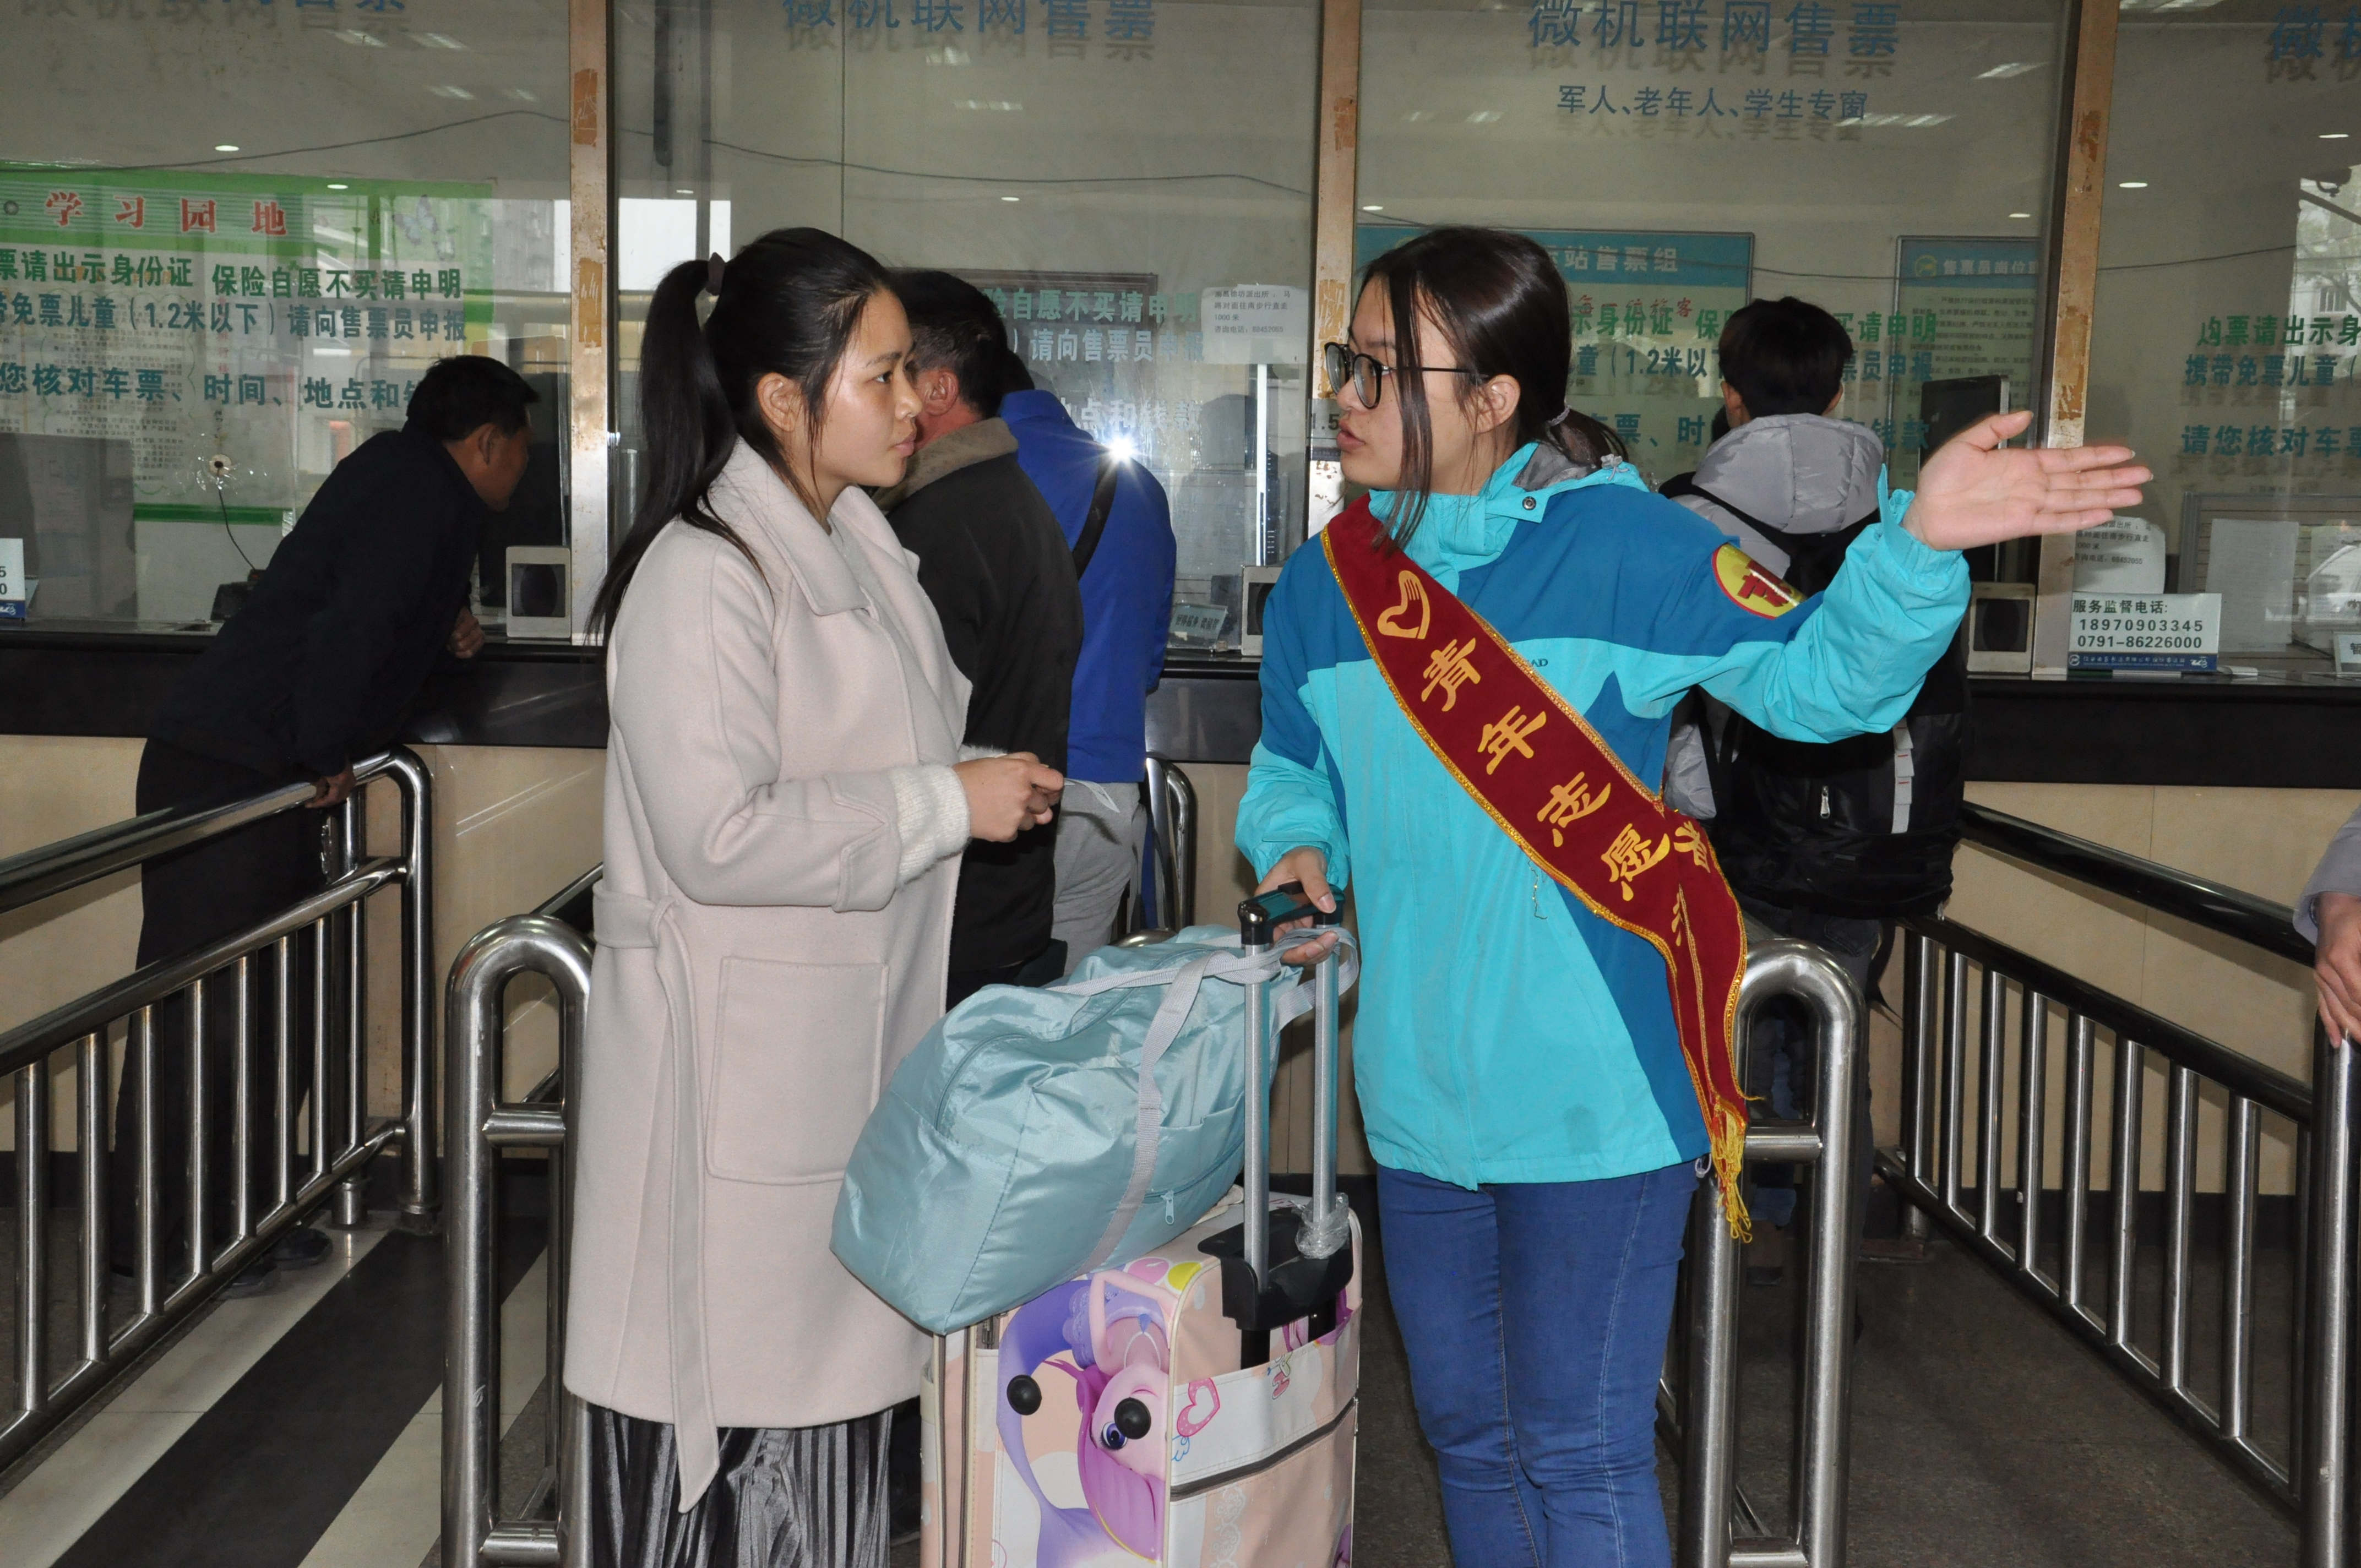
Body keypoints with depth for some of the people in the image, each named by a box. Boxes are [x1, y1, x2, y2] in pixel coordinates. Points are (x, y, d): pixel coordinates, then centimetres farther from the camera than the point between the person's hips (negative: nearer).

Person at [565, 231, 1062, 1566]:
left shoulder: (862, 548, 13)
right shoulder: (701, 575, -18)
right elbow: (718, 835, -25)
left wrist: (993, 784, 13)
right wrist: (948, 802, -20)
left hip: (849, 1052, 9)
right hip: (735, 1075, -9)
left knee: (832, 1409, 16)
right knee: (724, 1438, 1)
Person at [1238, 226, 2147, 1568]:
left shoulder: (1623, 545, -12)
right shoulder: (1328, 586, 3)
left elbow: (1822, 674, -11)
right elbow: (1292, 776, 16)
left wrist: (1920, 543, -28)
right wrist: (1296, 854, -5)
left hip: (1598, 1095, -5)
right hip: (1420, 1093, 6)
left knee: (1581, 1457, 4)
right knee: (1465, 1429, 22)